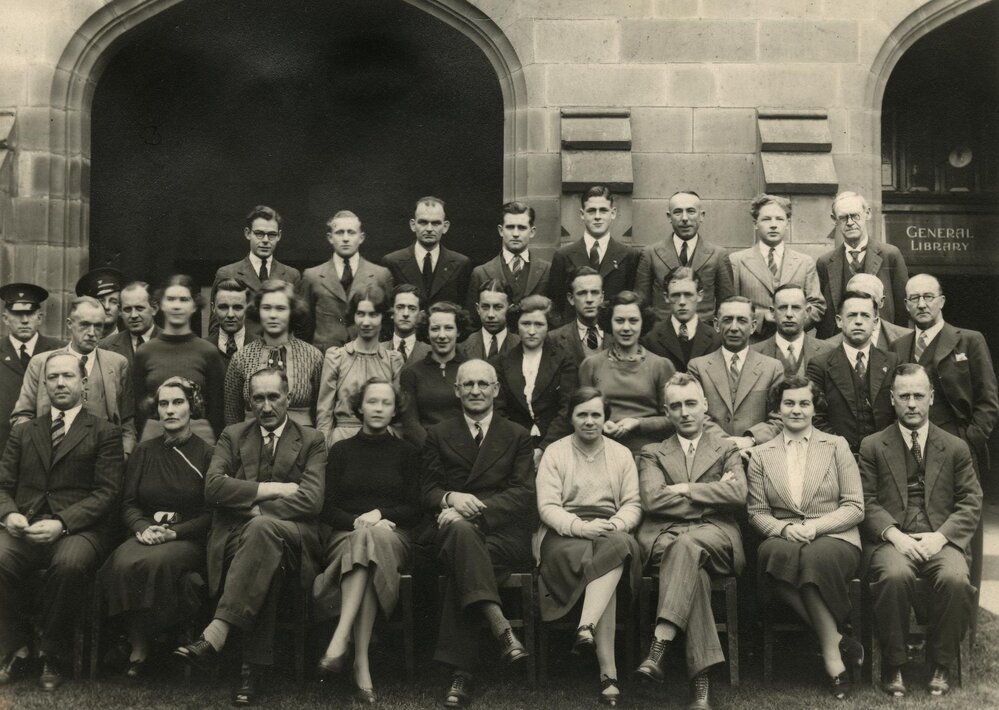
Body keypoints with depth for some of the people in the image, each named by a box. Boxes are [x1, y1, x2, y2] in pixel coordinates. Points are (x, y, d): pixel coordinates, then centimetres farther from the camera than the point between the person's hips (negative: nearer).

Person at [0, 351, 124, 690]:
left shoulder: (104, 432, 9)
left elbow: (106, 492, -2)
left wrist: (62, 523, -17)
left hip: (79, 529, -3)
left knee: (69, 564, -36)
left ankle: (51, 655, -13)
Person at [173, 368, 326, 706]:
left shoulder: (311, 441, 11)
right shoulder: (232, 436, 17)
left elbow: (311, 500, -5)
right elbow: (213, 488, -2)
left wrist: (253, 507, -10)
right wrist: (273, 489, -9)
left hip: (292, 537, -1)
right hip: (236, 536, 1)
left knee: (262, 527, -39)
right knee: (270, 559, -37)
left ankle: (215, 634, -46)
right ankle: (251, 669, -39)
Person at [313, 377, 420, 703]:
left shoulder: (406, 452, 17)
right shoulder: (341, 450, 17)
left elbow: (414, 510, 9)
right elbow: (328, 508, 9)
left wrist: (379, 514, -9)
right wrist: (357, 521, -11)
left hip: (392, 536, 0)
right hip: (344, 536, 0)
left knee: (373, 538, -38)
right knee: (365, 539, -39)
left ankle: (340, 640, -47)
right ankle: (361, 662, -45)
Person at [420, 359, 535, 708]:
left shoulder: (517, 436, 17)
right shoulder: (438, 435, 19)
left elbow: (523, 494, 3)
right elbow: (427, 491, 10)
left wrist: (475, 507, -14)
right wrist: (451, 498, -16)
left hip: (503, 532, 0)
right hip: (450, 529, 1)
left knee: (460, 566, -34)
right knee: (460, 527, -39)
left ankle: (460, 672, -34)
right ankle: (502, 629, -47)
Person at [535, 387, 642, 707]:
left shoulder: (622, 453, 16)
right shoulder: (554, 452, 8)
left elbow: (633, 504, 8)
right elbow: (547, 506, -2)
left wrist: (615, 525, -15)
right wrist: (580, 526, -20)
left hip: (611, 533, 2)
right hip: (565, 536, -2)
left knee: (616, 545, -36)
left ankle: (587, 627, -46)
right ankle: (608, 671, -38)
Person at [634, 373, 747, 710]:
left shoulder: (726, 449, 20)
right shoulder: (652, 454, 20)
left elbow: (737, 495, -2)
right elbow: (652, 500, -2)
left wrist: (684, 489, -3)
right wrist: (711, 498, -1)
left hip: (715, 536, 0)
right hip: (665, 536, 0)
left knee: (688, 544, -37)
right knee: (692, 567, -35)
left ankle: (659, 649, -46)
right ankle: (701, 677, -40)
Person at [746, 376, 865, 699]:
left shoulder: (837, 446, 11)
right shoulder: (761, 455, 15)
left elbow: (855, 508, 4)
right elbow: (756, 512, 10)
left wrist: (816, 526, -13)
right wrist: (784, 528, -12)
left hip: (835, 539, -1)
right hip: (783, 538, 1)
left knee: (814, 555, -38)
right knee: (775, 552, -37)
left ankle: (831, 652, -23)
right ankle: (836, 640, -28)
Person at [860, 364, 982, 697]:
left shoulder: (956, 448, 15)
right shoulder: (872, 447, 12)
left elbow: (971, 504, 7)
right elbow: (867, 502, 3)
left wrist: (940, 536, -10)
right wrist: (894, 535, -14)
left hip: (941, 540, 1)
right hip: (892, 539, -1)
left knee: (955, 579, -32)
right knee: (895, 575, -34)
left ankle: (941, 665, -11)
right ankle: (894, 666, -16)